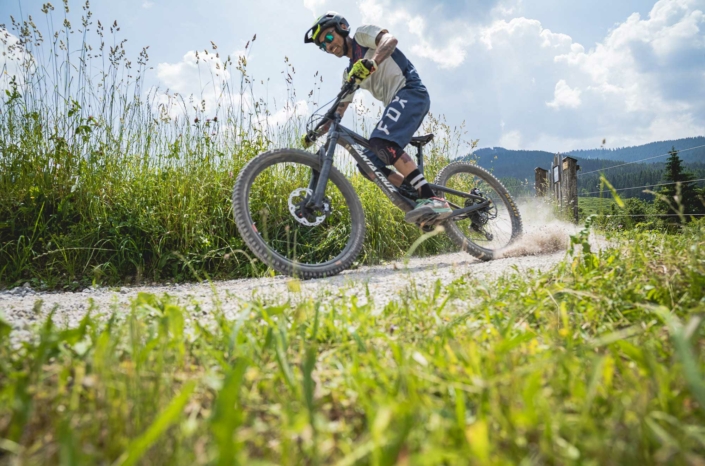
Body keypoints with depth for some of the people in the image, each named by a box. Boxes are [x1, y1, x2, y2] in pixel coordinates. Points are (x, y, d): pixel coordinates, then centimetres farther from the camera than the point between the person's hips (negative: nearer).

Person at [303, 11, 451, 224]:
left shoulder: (362, 34, 3)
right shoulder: (349, 73, 24)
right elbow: (339, 110, 28)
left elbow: (390, 39, -19)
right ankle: (421, 201, -3)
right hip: (398, 102, 9)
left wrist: (371, 62, -37)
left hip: (410, 91, -9)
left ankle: (433, 200, -35)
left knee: (382, 142, -32)